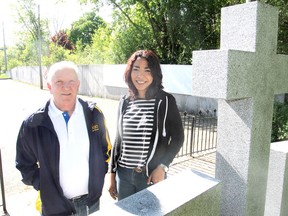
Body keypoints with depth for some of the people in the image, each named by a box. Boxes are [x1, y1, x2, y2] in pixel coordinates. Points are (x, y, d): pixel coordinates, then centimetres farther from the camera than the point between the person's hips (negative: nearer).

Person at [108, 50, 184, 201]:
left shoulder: (165, 101, -9)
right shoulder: (125, 102, 2)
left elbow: (177, 138, -3)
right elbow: (118, 139, 8)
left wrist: (162, 167, -12)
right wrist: (112, 175, 10)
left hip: (151, 175, -3)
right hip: (123, 174, 4)